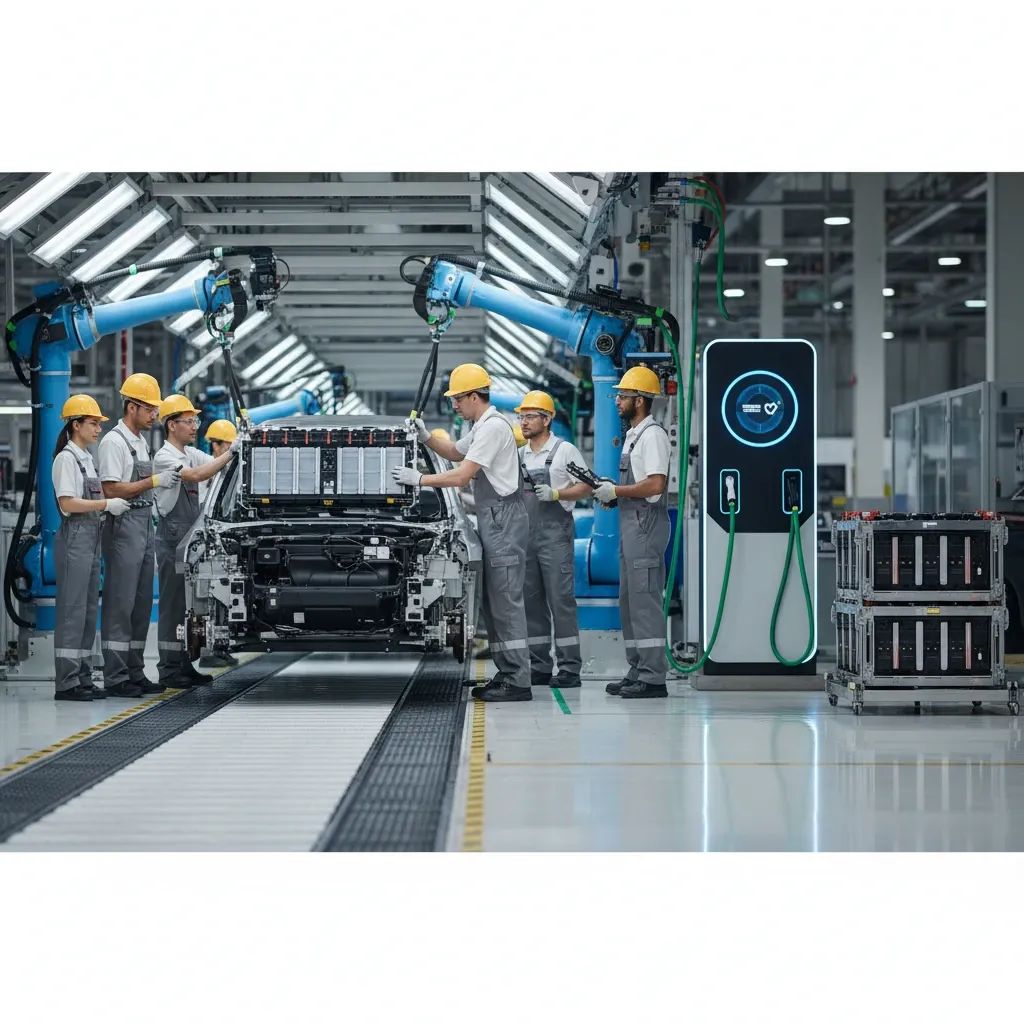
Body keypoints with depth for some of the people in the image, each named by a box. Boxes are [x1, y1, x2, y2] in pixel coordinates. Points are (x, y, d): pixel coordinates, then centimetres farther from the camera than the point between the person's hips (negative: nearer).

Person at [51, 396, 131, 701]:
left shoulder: (87, 458, 18)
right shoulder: (67, 458, -10)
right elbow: (68, 503, -18)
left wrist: (116, 502, 7)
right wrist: (107, 504, -17)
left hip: (91, 537, 9)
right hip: (75, 537, -9)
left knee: (89, 610, 10)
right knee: (72, 609, -9)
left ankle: (83, 678, 14)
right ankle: (66, 682, -8)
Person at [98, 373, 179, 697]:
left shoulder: (142, 442, 17)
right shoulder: (114, 442, -11)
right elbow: (112, 489, -18)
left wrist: (167, 480, 9)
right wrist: (154, 481, -19)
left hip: (145, 525, 9)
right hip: (124, 527, -9)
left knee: (141, 604, 11)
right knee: (120, 604, -8)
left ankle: (135, 673, 16)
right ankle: (115, 677, -6)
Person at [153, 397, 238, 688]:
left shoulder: (193, 454, 16)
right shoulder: (165, 457, -11)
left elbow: (220, 465, 8)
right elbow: (197, 475, -24)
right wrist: (232, 449, -25)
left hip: (191, 538, 9)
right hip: (172, 539, -9)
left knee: (188, 605, 10)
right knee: (173, 605, -6)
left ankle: (184, 665, 15)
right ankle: (169, 670, -4)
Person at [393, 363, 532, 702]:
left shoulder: (493, 427, -14)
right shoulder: (482, 427, 18)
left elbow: (461, 476, -17)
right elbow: (455, 452, 36)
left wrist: (419, 479, -8)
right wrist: (425, 436, 20)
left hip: (504, 519, -11)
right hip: (493, 521, 11)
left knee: (506, 601, -12)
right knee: (493, 602, 11)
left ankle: (518, 682, -13)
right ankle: (506, 675, 13)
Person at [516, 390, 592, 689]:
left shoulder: (564, 450, -2)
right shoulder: (519, 454, 16)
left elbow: (586, 487, -4)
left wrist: (556, 493, -17)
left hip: (555, 534, -6)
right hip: (525, 535, 7)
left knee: (561, 600, -9)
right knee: (531, 602, 7)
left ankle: (569, 669, -8)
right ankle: (539, 668, 13)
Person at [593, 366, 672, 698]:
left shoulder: (653, 434, -12)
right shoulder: (633, 435, 20)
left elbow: (655, 485, -21)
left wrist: (615, 491, -13)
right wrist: (609, 490, 10)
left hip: (646, 523, -11)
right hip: (631, 522, 11)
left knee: (645, 600, -11)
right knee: (629, 600, 12)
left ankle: (653, 677, -10)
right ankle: (637, 672, 17)